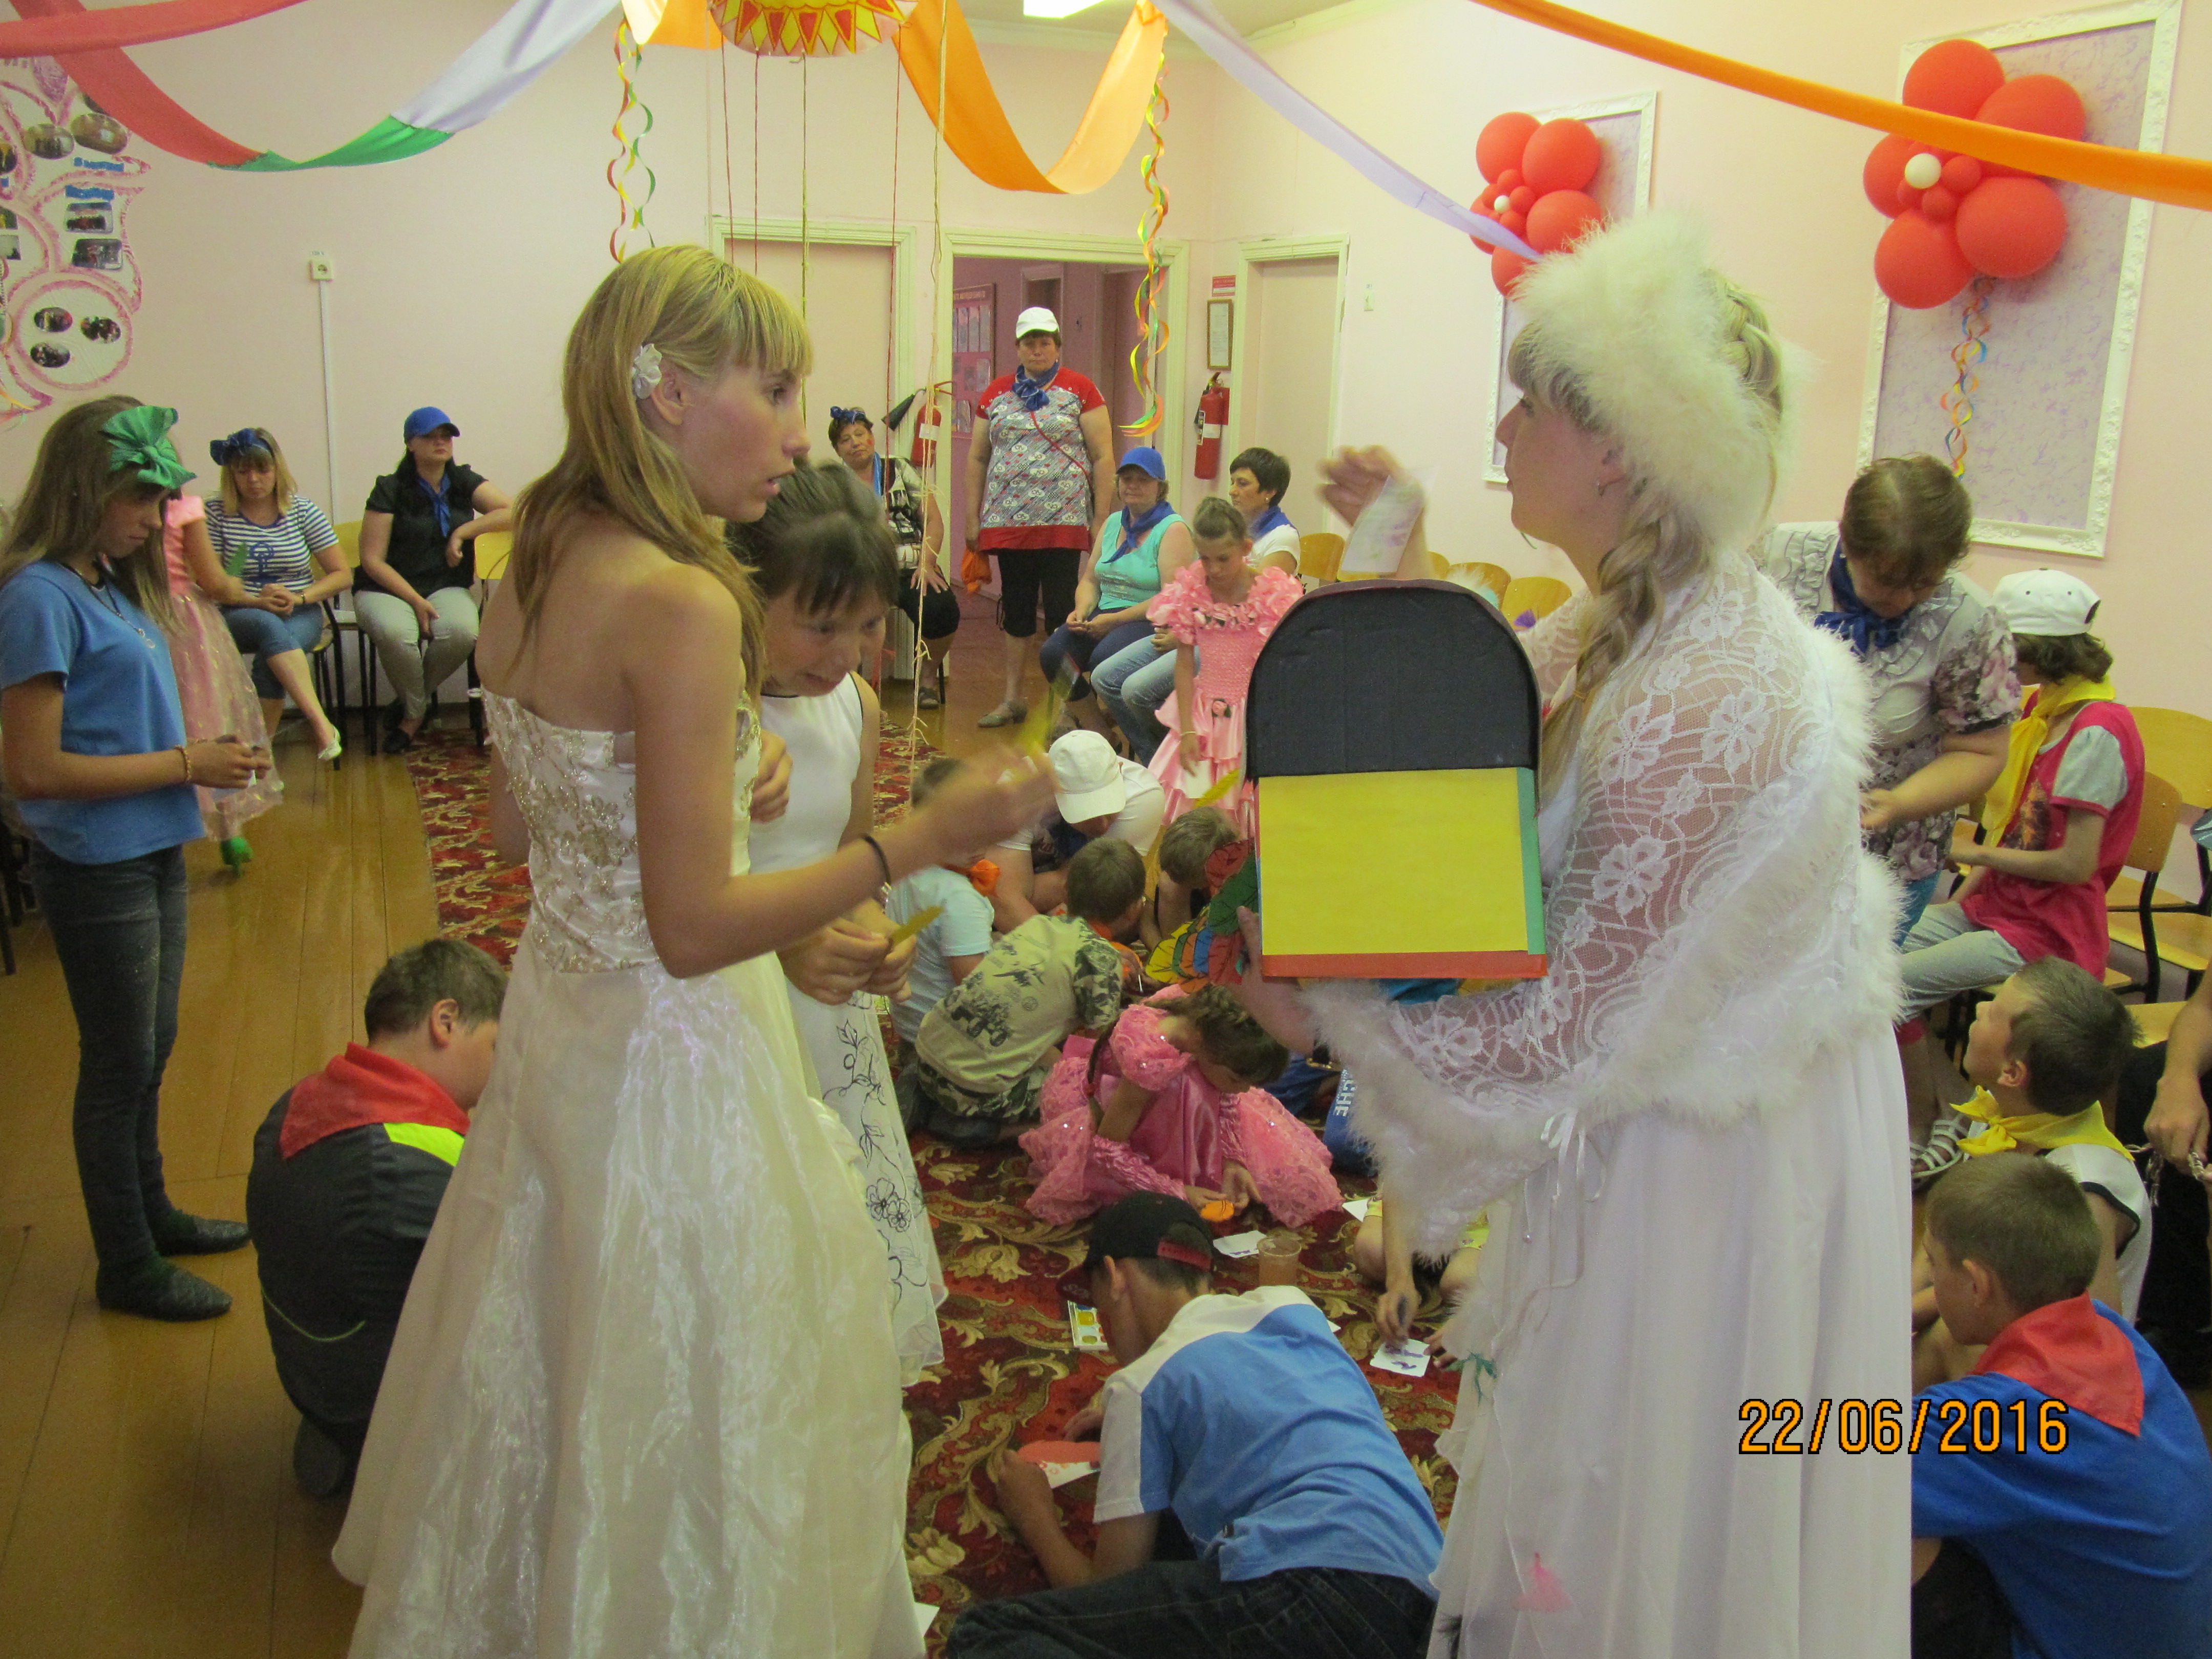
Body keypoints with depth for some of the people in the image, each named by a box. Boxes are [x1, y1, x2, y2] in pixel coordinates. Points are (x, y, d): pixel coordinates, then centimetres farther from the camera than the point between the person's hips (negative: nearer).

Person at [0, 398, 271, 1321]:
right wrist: (184, 765, -17)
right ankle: (127, 1268, 22)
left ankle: (151, 1213, 40)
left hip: (151, 854, 9)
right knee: (120, 1065, 5)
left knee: (151, 1051, 22)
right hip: (95, 869, -9)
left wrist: (207, 758, -2)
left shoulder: (108, 586, 9)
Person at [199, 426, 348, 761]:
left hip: (300, 616, 1)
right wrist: (257, 601, -18)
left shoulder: (303, 511, 4)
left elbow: (343, 575, 2)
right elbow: (209, 581, -4)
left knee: (269, 659, -33)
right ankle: (321, 724, -48)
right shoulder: (216, 513, 1)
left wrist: (298, 597, -14)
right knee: (269, 627, -37)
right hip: (238, 617, -1)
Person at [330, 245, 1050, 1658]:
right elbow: (694, 929, -24)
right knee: (685, 1403, 10)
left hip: (558, 1011, 9)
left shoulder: (533, 568, 2)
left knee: (557, 1366, 26)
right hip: (672, 1058, -9)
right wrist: (919, 841, -23)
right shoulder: (683, 604, -24)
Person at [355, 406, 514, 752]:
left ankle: (410, 708, -6)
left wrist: (462, 533, -10)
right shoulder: (390, 490, 0)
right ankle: (417, 709, -5)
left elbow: (512, 513, -3)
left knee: (463, 631, -34)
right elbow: (372, 560, -5)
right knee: (396, 632, -38)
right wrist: (416, 600, -15)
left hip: (446, 589, 2)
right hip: (387, 590, -2)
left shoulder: (464, 483, 10)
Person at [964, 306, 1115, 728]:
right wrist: (973, 519, 10)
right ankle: (1013, 699, 20)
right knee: (1015, 610, 10)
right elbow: (977, 459, 15)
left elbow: (1103, 458, 0)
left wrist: (1102, 520, -5)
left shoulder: (1080, 390, 1)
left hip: (1062, 522, -3)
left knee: (1061, 613, -3)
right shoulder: (995, 394, 11)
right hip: (1007, 521, 4)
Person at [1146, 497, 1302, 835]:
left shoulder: (1273, 593, -11)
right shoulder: (1189, 591, -5)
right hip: (1205, 713, 2)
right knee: (1194, 802, -6)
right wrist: (1187, 731, -6)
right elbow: (1184, 662, -1)